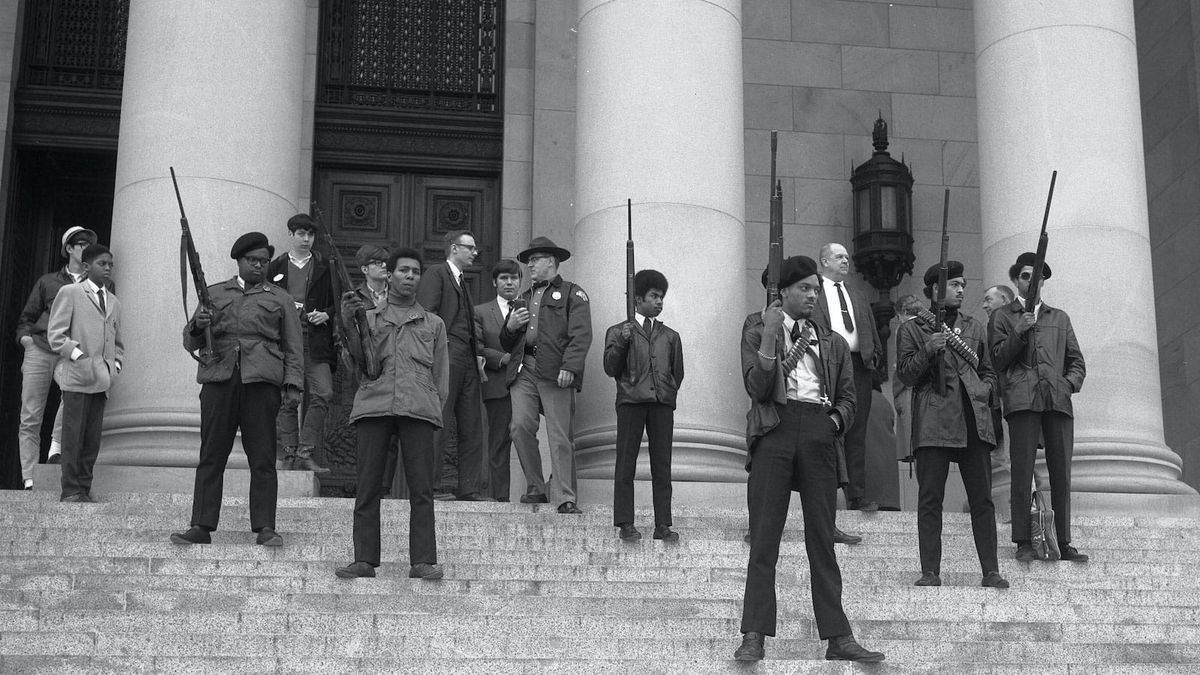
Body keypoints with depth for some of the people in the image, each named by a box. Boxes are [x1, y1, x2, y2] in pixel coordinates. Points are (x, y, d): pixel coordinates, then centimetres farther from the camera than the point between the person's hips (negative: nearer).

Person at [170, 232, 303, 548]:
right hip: (218, 378, 1)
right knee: (211, 456, -1)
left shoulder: (279, 298, 17)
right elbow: (190, 341, 19)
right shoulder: (215, 294, 20)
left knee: (262, 458, -4)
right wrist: (198, 326, -4)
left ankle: (265, 528, -1)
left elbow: (293, 347, 12)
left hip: (261, 380, -1)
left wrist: (293, 384, -1)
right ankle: (201, 527, 1)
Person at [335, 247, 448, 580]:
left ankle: (423, 561, -7)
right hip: (374, 403, 0)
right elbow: (358, 358, 6)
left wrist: (435, 409, 7)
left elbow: (441, 375, 20)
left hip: (418, 409, 0)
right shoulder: (368, 317, 21)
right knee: (368, 487, -4)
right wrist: (348, 322, -9)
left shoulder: (433, 324, 23)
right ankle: (364, 560, -1)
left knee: (422, 488, -7)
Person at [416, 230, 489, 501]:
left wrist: (478, 354, 16)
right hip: (447, 355, -9)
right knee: (441, 421, -10)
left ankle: (468, 489, 6)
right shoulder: (436, 274, 0)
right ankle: (430, 484, -7)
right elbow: (426, 313, -10)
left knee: (472, 425, 5)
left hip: (467, 359, 9)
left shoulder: (462, 281, 27)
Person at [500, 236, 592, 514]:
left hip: (556, 373, -5)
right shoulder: (524, 298, 28)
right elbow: (506, 344, 31)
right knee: (520, 426, -10)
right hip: (525, 370, 5)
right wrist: (510, 327, 8)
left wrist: (569, 367, -19)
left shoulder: (572, 294, 9)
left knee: (560, 437, -8)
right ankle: (535, 489, 3)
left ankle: (564, 499, -6)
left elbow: (581, 335, -5)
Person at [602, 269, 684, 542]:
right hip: (631, 402, -3)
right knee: (626, 463, -2)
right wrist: (622, 343, -10)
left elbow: (678, 373, 22)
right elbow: (610, 369, 2)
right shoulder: (617, 332, 9)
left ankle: (663, 525, 5)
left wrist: (668, 393, 11)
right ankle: (626, 524, 3)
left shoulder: (670, 336, 18)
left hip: (662, 404, 3)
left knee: (662, 465, 1)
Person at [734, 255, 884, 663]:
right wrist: (769, 336, -11)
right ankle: (754, 636, -5)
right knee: (764, 536, -5)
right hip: (775, 429, -3)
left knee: (822, 538, 2)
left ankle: (837, 637, 3)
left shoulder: (833, 343, 21)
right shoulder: (757, 332, 10)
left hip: (819, 434, 3)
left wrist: (835, 421, -1)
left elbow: (848, 397, 19)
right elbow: (757, 388, -3)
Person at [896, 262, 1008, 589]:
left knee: (982, 498, 1)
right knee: (930, 498, -4)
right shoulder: (912, 329, 10)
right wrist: (928, 351, -12)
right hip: (933, 421, -3)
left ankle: (991, 571, 4)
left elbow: (988, 372, 26)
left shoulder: (975, 328, 22)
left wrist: (983, 391, 5)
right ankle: (930, 571, 0)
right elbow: (906, 374, 4)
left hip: (974, 420, 3)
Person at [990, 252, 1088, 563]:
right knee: (1022, 472, -9)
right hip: (1022, 400, -3)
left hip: (1058, 399, 3)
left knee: (1061, 473, -2)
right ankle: (1023, 543, -7)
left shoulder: (1059, 318, 25)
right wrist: (1019, 333, -6)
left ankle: (1063, 543, 2)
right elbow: (997, 361, 8)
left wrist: (1070, 383, 3)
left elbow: (1077, 361, 23)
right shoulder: (1002, 316, 17)